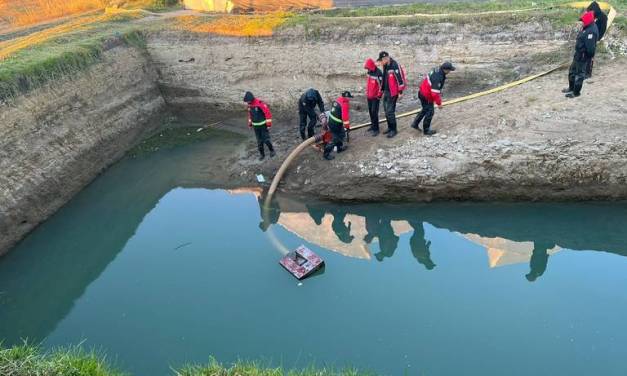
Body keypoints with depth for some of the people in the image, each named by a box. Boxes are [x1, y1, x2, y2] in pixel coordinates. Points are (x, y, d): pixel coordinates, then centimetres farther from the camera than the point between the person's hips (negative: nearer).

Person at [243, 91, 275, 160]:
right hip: (256, 126, 6)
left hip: (263, 125, -6)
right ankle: (261, 154, 21)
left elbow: (268, 113, -21)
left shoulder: (260, 103, -22)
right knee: (259, 141, 9)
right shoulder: (249, 105, 2)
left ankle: (271, 150, 21)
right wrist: (250, 123, 19)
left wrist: (269, 124, -19)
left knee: (266, 140, -4)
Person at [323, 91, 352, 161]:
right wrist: (347, 126, -11)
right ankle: (326, 153, 3)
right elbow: (345, 116, -23)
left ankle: (340, 148, 41)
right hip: (336, 124, -10)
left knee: (342, 134, 26)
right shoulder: (345, 104, -20)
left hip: (331, 120, 10)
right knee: (335, 139, -1)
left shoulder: (338, 100, 8)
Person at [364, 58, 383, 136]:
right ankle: (373, 125, 30)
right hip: (369, 96, 8)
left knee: (374, 112, -9)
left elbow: (381, 85, -18)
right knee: (370, 111, 15)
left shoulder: (378, 73, -19)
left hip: (375, 96, -8)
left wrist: (379, 96, -15)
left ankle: (376, 129, -3)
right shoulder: (369, 72, 7)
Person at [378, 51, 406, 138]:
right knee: (386, 110, 15)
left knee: (390, 111, -7)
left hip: (393, 92, -9)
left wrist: (400, 92, -17)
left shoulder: (395, 66, -19)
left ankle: (393, 130, 5)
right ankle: (390, 127, 29)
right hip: (386, 91, 9)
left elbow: (400, 78, -19)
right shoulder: (385, 66, 9)